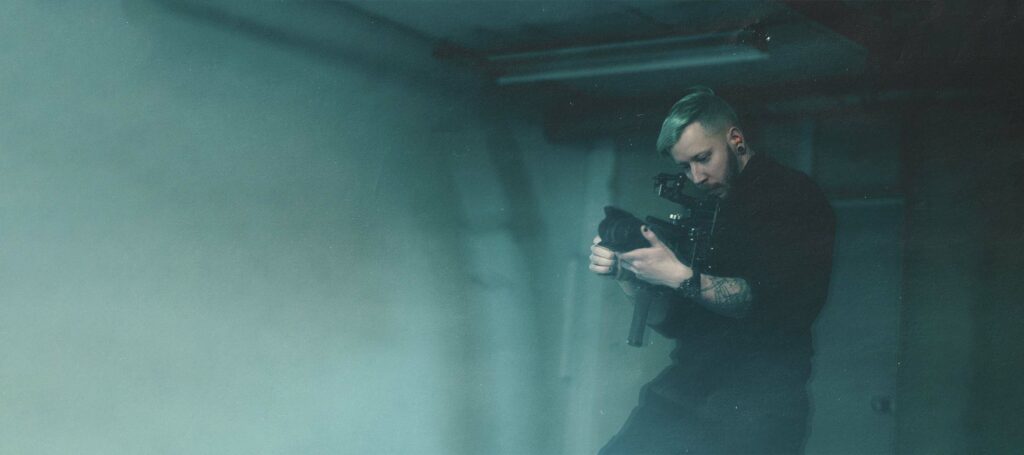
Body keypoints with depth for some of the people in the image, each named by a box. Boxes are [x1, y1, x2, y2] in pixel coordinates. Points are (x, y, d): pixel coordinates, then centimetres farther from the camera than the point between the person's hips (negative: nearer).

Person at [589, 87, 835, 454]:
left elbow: (779, 302, -10)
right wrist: (627, 274, 1)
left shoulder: (794, 196, 1)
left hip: (762, 386, -5)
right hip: (689, 381, 5)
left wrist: (680, 277, -13)